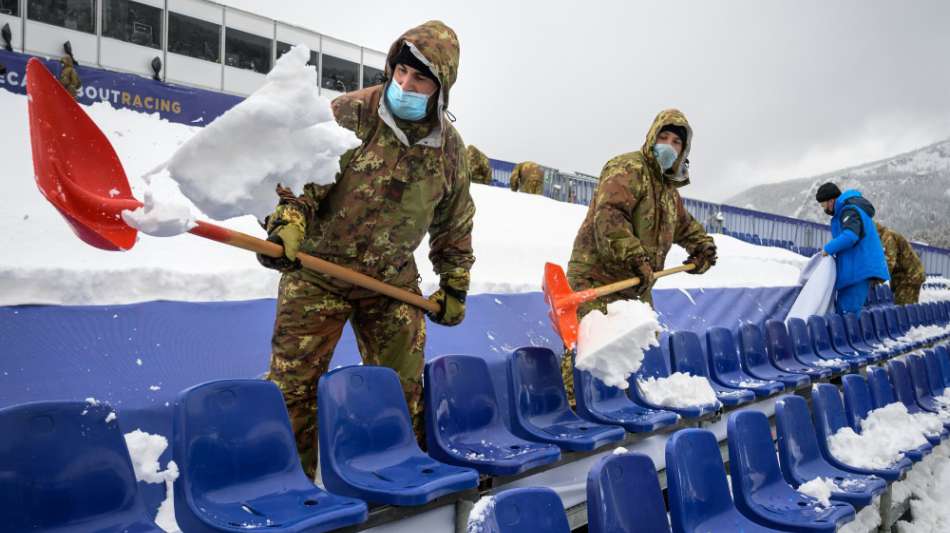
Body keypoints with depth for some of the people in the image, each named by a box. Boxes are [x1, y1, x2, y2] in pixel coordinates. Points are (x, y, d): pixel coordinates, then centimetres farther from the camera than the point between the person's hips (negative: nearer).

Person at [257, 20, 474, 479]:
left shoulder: (449, 147, 1)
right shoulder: (350, 114, -11)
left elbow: (454, 223, 12)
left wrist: (455, 286, 13)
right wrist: (289, 221, -31)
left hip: (392, 277, 3)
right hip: (318, 268, -2)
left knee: (403, 383, 9)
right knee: (294, 381, -2)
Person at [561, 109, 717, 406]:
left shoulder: (669, 188, 19)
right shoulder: (627, 169, -12)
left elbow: (684, 225, 37)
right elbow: (608, 217, -27)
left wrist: (703, 247, 21)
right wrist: (636, 257, -33)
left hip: (635, 284, 10)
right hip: (596, 277, -10)